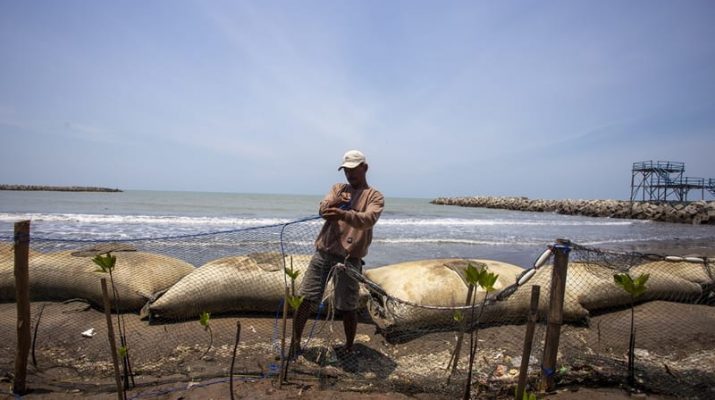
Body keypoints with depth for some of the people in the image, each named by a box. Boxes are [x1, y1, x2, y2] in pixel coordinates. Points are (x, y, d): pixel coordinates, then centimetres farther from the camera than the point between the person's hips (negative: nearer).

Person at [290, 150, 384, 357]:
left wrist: (343, 214, -38)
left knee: (347, 307, 2)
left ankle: (349, 347, 24)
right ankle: (295, 342, 19)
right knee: (305, 298, 3)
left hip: (349, 258, -3)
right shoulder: (337, 188, 15)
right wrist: (336, 202, -26)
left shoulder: (375, 197, 2)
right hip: (323, 252, 4)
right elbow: (323, 210, -3)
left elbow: (367, 220, -19)